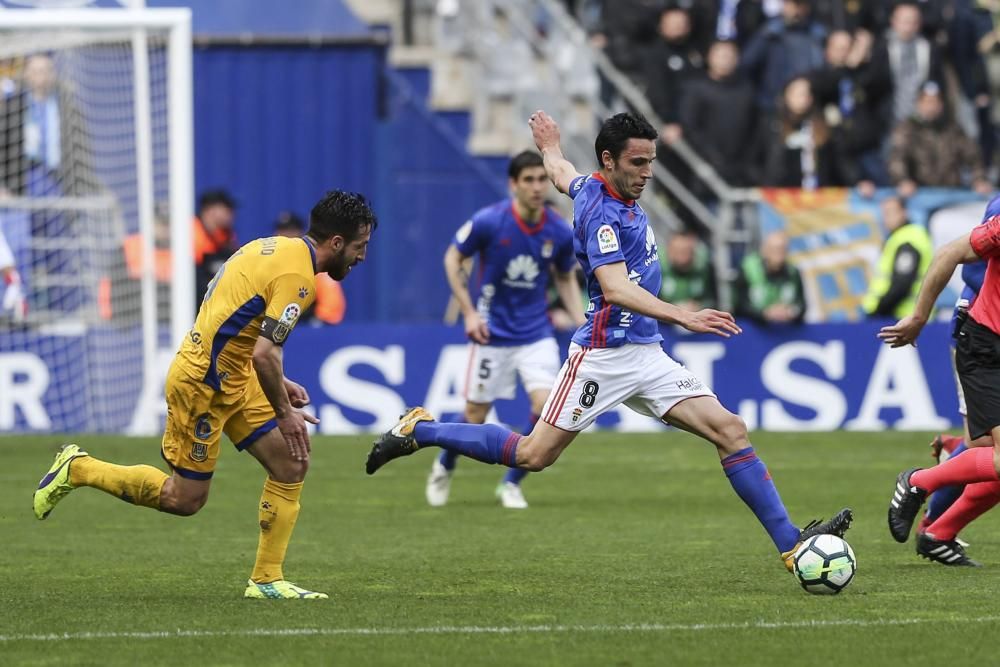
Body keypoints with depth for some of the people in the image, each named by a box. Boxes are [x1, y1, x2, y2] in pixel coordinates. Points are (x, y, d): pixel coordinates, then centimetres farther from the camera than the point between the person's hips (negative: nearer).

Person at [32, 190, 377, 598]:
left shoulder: (276, 248, 9)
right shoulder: (296, 275, -21)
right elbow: (264, 354, -27)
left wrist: (277, 382, 15)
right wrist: (284, 412, -14)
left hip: (232, 378, 10)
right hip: (203, 381, -10)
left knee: (291, 465, 3)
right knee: (186, 499, 1)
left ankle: (267, 580, 7)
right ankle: (79, 469, 14)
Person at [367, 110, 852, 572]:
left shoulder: (594, 188, 10)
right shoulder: (603, 214, -18)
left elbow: (561, 174, 33)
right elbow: (616, 289, -32)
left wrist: (551, 146, 57)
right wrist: (683, 317, -43)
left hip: (646, 355, 9)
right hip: (604, 356, -9)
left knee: (730, 430, -4)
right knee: (533, 455, -4)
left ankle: (791, 543, -7)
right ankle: (419, 431, 15)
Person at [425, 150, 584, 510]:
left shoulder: (559, 232, -7)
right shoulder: (488, 221, -17)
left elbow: (565, 278, 11)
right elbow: (452, 258, -3)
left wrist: (581, 323, 0)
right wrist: (469, 312, -9)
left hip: (536, 333, 2)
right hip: (492, 332, -2)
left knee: (545, 405, -15)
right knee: (476, 415, 5)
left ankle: (512, 483, 5)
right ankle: (444, 467, 37)